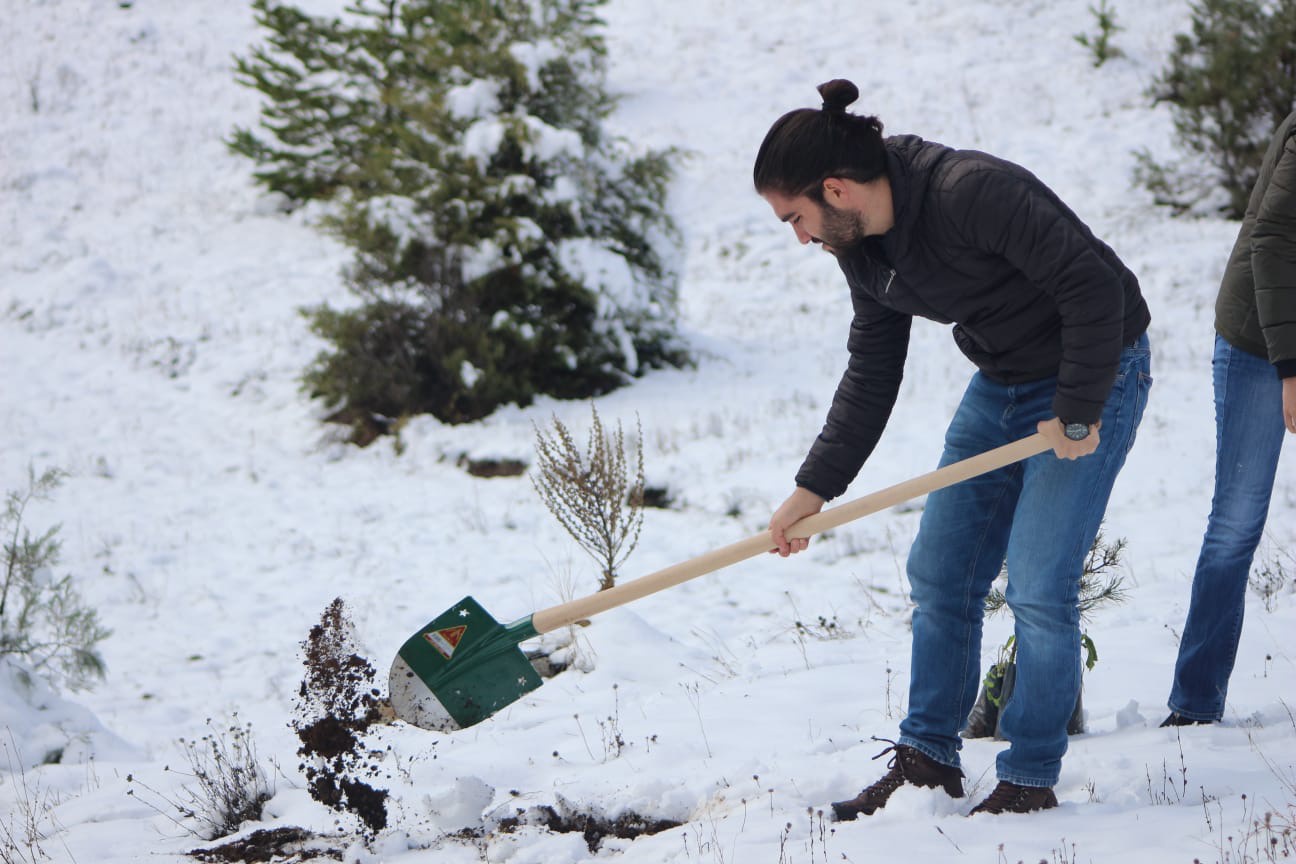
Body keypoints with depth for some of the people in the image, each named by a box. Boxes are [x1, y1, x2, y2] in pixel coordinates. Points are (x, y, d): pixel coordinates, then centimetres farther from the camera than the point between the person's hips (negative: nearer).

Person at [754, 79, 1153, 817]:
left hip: (1096, 371, -8)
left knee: (1038, 586, -11)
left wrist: (1077, 415, -22)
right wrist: (815, 488, 0)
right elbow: (872, 374, 5)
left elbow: (1094, 286, -28)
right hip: (1001, 384, 8)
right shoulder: (862, 247, -4)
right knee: (938, 574, 6)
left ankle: (1031, 781, 2)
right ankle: (929, 758, 18)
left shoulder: (973, 192, -31)